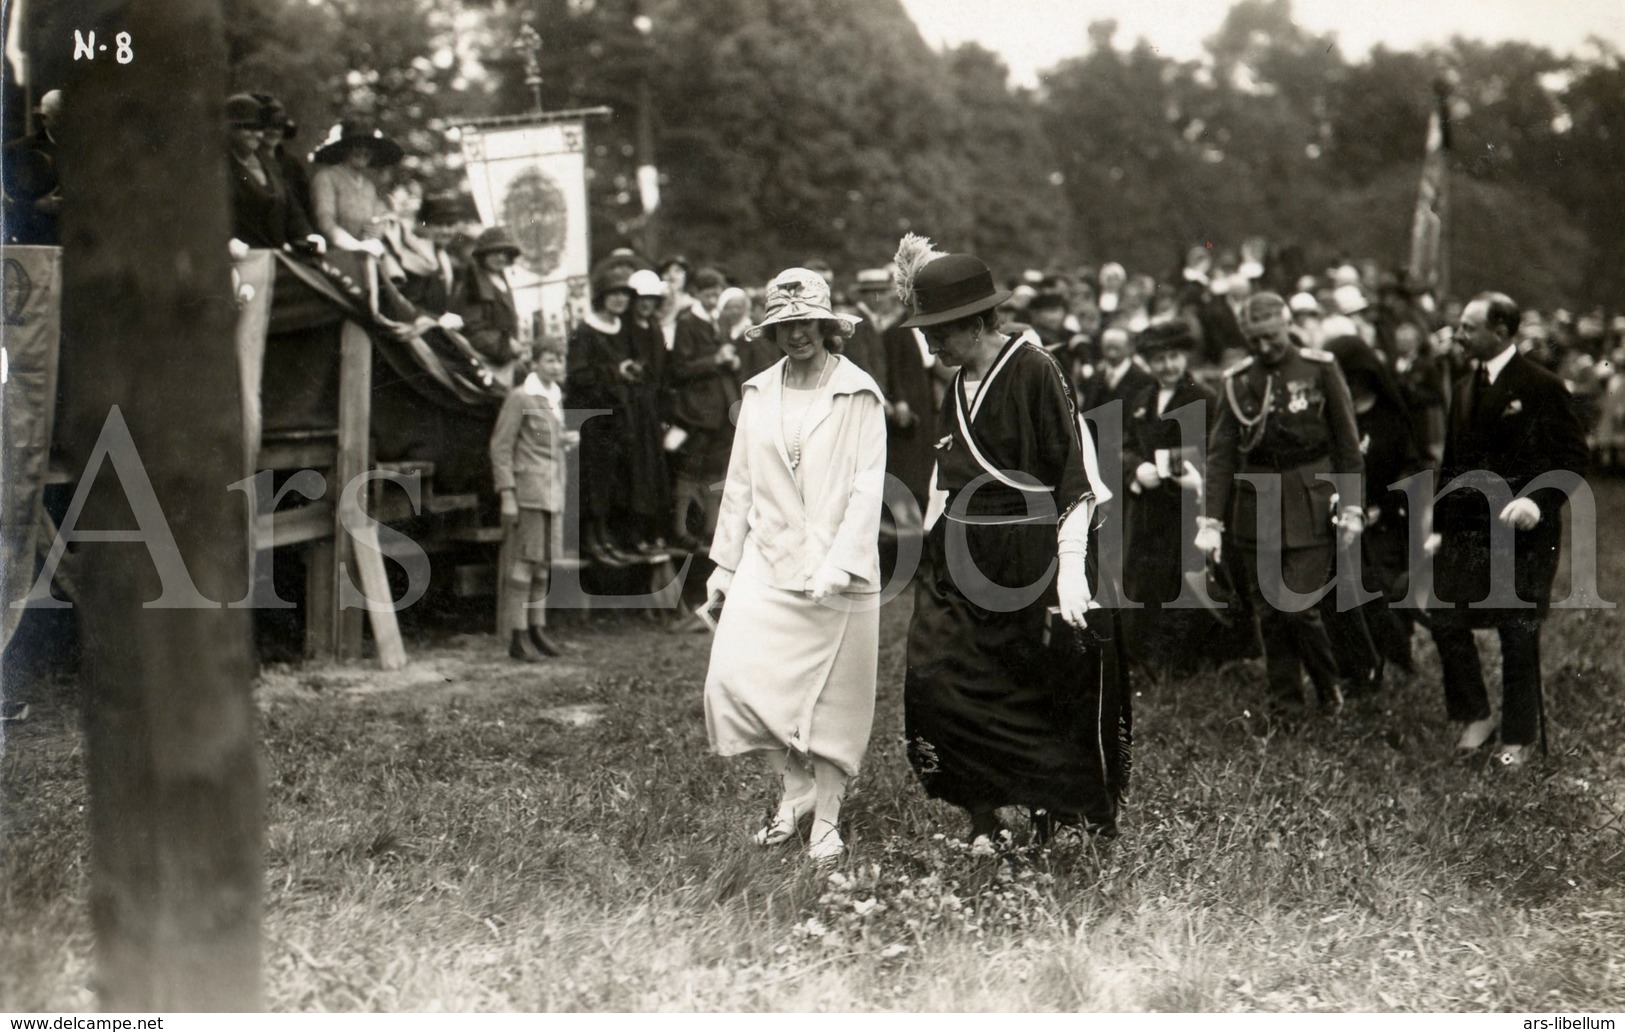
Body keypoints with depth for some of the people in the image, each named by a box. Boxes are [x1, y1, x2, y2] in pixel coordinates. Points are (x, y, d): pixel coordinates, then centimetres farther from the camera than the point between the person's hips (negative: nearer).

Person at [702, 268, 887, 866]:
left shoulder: (858, 395, -4)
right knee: (735, 678, -8)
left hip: (837, 571, -4)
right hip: (768, 564, 4)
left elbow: (868, 487, -9)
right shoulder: (758, 394, 9)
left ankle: (826, 817, 18)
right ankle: (794, 787, 14)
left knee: (834, 699, 2)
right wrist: (725, 562, 14)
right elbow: (740, 483, 14)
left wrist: (840, 563, -18)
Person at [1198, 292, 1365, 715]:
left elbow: (1347, 442, 1)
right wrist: (1211, 520, -2)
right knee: (1267, 611, 6)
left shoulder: (1319, 369, -3)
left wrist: (1351, 505, -3)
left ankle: (1329, 688, 16)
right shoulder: (1239, 380, 3)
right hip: (1256, 504, 3)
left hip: (1309, 504, -3)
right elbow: (1220, 453, 3)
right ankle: (1284, 700, 19)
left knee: (1298, 607, -8)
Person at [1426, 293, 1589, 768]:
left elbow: (1573, 456, -9)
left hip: (1521, 532, -6)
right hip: (1465, 530, 6)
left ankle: (1518, 738, 18)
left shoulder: (1542, 388, -9)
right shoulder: (1463, 389, 12)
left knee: (1518, 638, 3)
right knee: (1446, 621, 1)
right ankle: (1475, 716, 21)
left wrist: (1539, 500, -24)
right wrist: (1439, 527, 13)